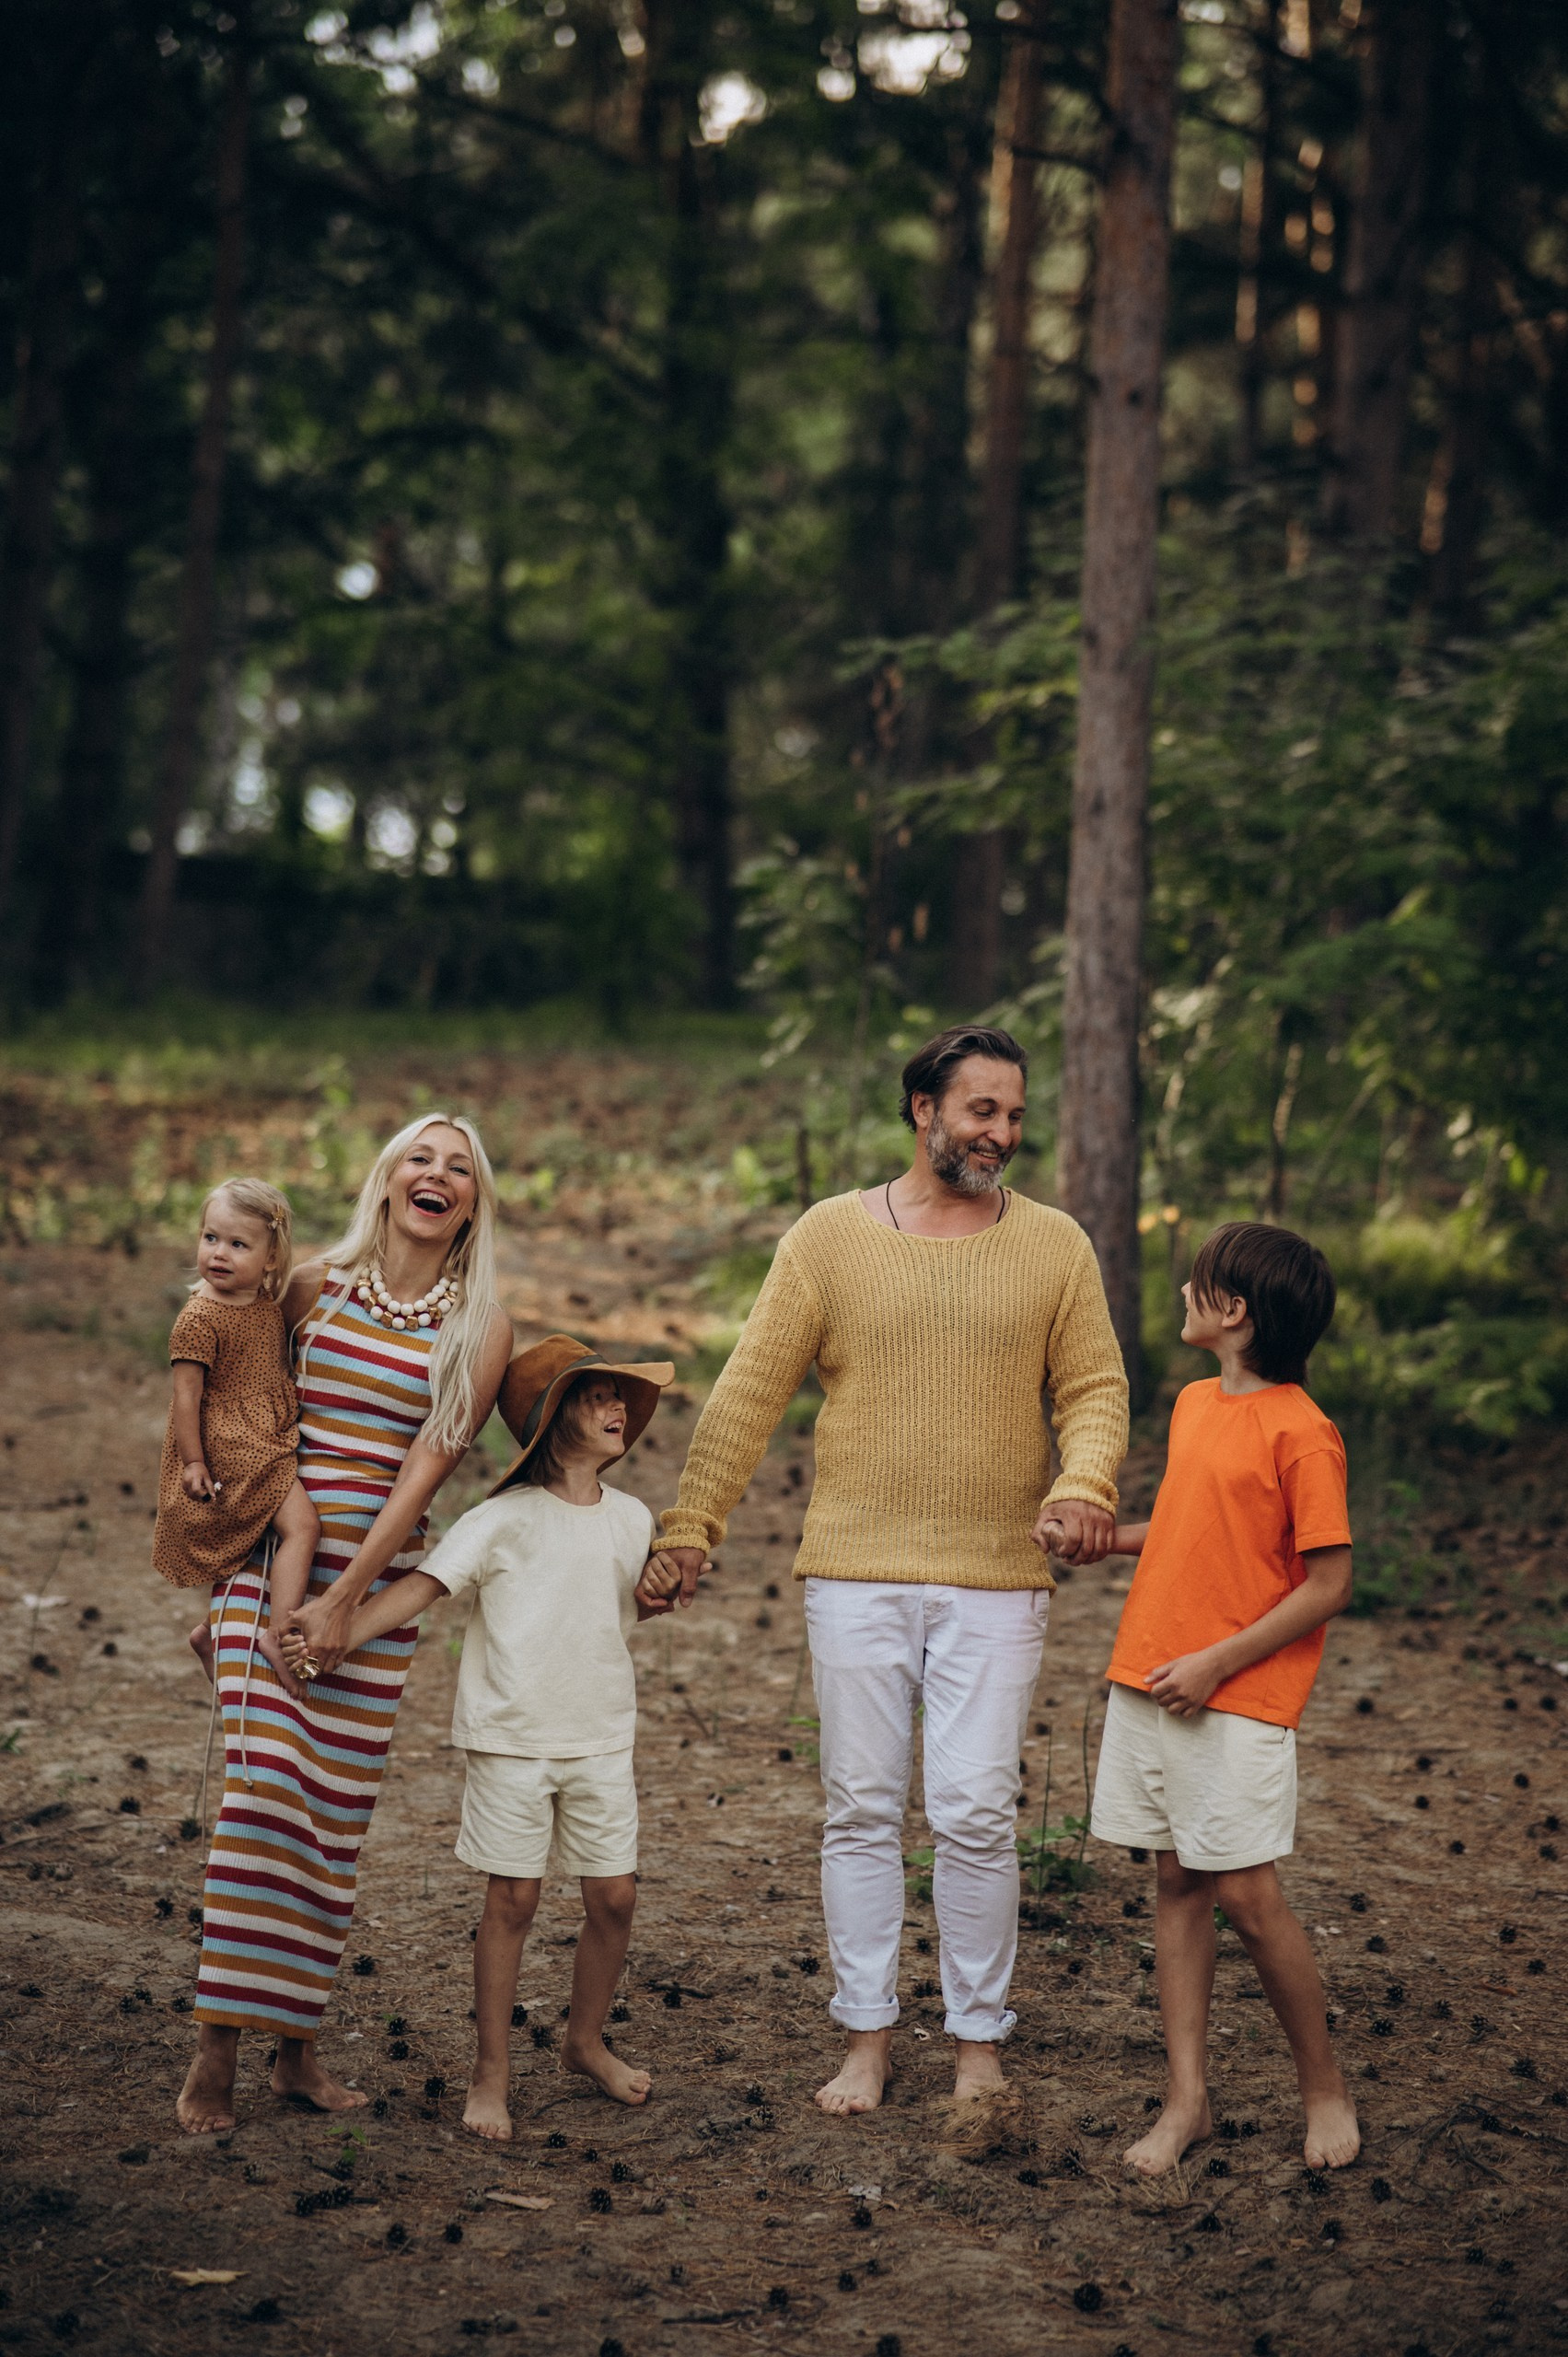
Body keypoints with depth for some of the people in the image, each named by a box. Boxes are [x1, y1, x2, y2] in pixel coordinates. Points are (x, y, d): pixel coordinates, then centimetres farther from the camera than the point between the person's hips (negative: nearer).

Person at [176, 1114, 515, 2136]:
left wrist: (346, 1596, -12)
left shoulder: (482, 1326, 1)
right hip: (272, 1560, -1)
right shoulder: (318, 1286, 4)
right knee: (264, 1784, -12)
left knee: (338, 1810, 3)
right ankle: (216, 2053, -8)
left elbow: (427, 1467, -5)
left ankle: (299, 2045, 12)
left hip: (381, 1579, 1)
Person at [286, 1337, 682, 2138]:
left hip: (601, 1736, 4)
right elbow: (423, 1585, -14)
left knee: (614, 1896, 5)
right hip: (510, 1736, -4)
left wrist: (656, 1594, -2)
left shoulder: (631, 1519, 7)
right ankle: (491, 2071, 10)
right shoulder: (503, 1520, -9)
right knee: (511, 1899, -1)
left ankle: (586, 2042, 27)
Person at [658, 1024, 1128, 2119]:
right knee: (863, 1812, 6)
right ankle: (868, 2037, 17)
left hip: (995, 1582, 0)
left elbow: (1094, 1387, 5)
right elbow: (750, 1392, 4)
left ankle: (980, 2040, 13)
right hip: (857, 1576, 0)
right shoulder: (831, 1236, 2)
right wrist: (691, 1523, 1)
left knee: (976, 1815, -1)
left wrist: (1085, 1484, -16)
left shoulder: (1054, 1246, 5)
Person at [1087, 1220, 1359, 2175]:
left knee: (1247, 1893, -6)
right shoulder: (1195, 1403, 11)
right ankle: (1187, 2097, 12)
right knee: (1178, 1882, 8)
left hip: (1238, 1702, -7)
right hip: (1147, 1683, 7)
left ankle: (1326, 2085, 12)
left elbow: (1329, 1585, -13)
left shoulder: (1301, 1431, -13)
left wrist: (1216, 1665, -15)